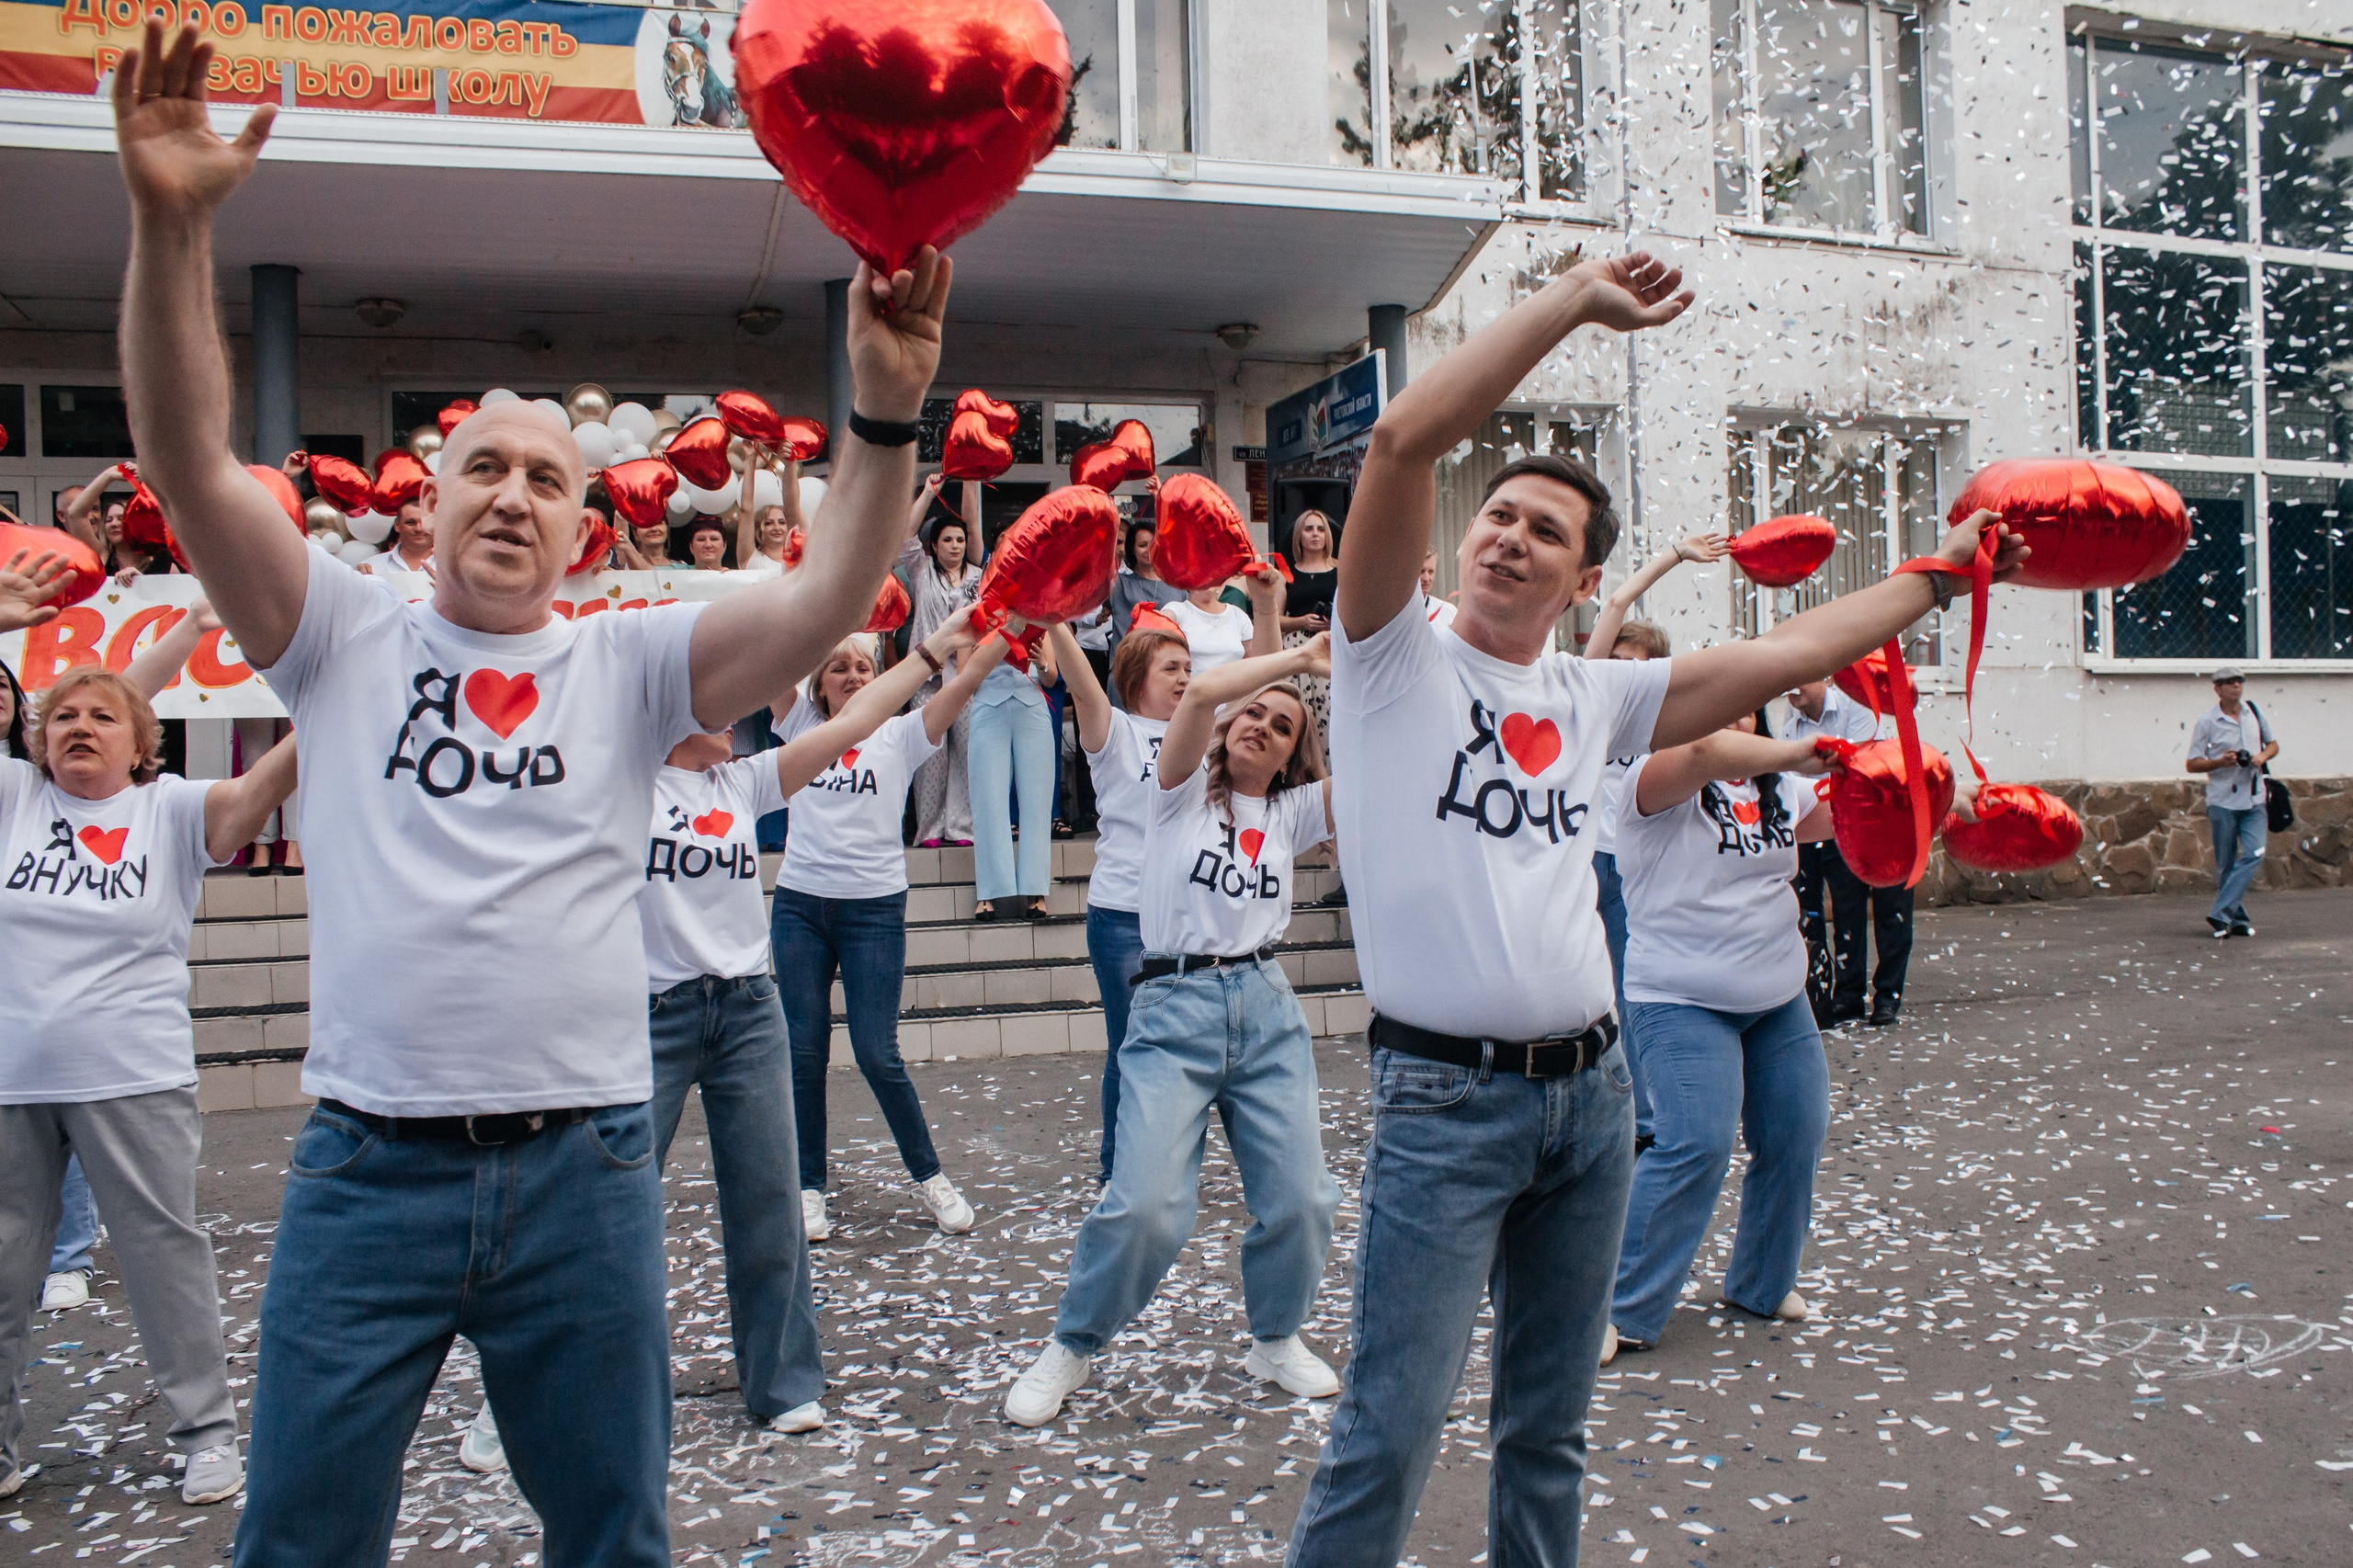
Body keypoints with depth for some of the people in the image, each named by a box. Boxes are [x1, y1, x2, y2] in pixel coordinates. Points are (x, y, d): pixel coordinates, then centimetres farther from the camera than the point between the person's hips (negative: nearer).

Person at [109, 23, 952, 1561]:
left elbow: (823, 606, -11)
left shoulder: (628, 664, 3)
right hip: (367, 1162, 0)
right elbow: (192, 463, -7)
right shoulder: (346, 639, 5)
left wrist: (886, 411, -24)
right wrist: (171, 227, -19)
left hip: (584, 1164, 0)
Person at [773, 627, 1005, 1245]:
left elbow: (967, 679, -8)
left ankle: (929, 1175, 16)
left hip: (874, 908, -2)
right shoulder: (803, 729, 8)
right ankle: (807, 1187, 19)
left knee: (877, 1054, -2)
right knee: (804, 1053, 6)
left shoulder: (900, 734, 3)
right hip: (799, 904, 2)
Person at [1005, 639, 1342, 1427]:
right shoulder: (1184, 791, 6)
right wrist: (1299, 656, -7)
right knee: (1145, 1204, -14)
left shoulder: (1290, 814, 14)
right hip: (1176, 1008, -4)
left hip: (1268, 1010, 4)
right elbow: (1200, 692, -11)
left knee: (1301, 1198, -3)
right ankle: (1069, 1348, 10)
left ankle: (1277, 1340, 25)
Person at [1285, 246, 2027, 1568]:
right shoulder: (1400, 659, -4)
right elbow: (1403, 442, -17)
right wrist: (1572, 301, -15)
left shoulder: (1591, 697, 12)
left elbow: (1782, 657, 16)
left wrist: (1939, 577, 18)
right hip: (1446, 1100, -6)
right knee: (1391, 1436, -4)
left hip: (1593, 1090, 6)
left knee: (1551, 1424, 18)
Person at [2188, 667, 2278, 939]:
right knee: (2226, 864, 2)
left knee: (2254, 855, -13)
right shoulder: (2206, 721, -3)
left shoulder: (2255, 713, 8)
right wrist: (2221, 762, -19)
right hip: (2222, 801, -3)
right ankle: (2237, 920, 13)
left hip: (2253, 800, 3)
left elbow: (2273, 744, 20)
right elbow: (2192, 764, -2)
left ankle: (2220, 914, -10)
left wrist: (2263, 755, -3)